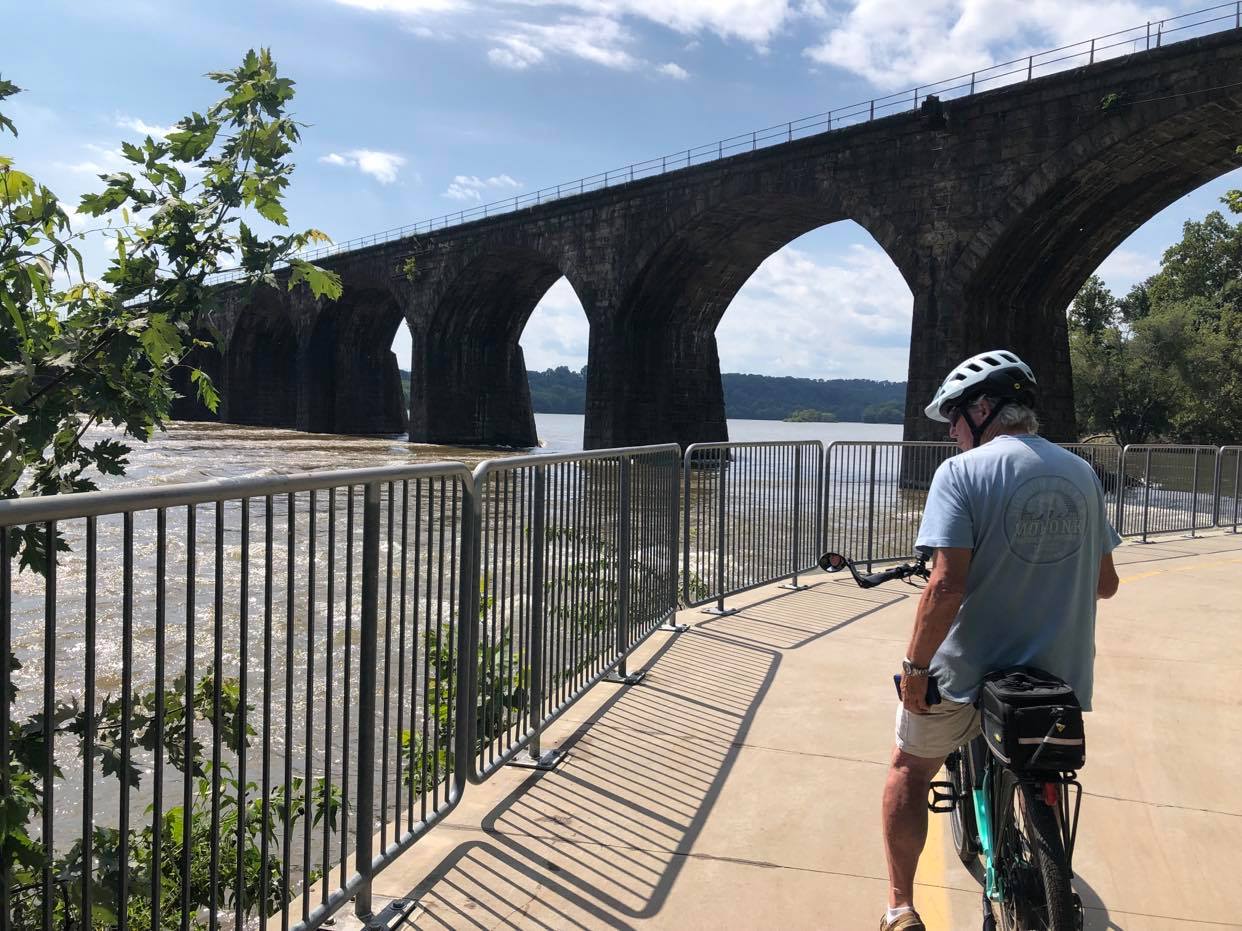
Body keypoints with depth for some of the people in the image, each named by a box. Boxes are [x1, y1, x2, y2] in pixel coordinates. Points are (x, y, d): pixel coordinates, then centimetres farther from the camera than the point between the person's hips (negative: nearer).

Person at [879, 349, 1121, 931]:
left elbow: (946, 586, -25)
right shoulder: (1082, 474, 4)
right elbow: (1105, 583, 12)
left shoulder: (961, 473, -15)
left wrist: (915, 668, -16)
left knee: (909, 770, 20)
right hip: (1058, 678, 5)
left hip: (969, 674, -4)